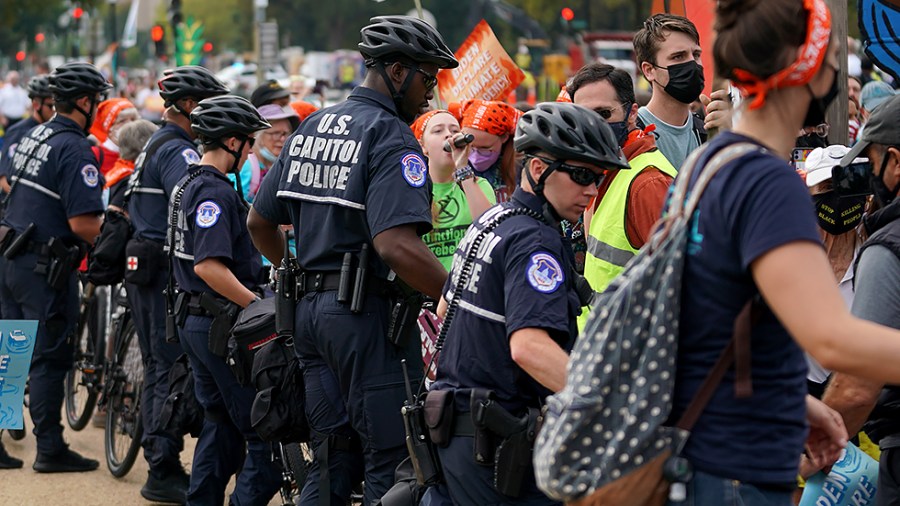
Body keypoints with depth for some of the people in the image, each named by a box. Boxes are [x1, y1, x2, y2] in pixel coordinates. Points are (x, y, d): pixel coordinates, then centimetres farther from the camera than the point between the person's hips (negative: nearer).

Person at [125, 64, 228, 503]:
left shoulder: (158, 145, 19)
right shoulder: (177, 151, -14)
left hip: (147, 267, 11)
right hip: (164, 270, -11)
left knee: (159, 368, 14)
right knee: (174, 372, -8)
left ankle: (161, 468, 20)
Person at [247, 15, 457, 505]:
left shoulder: (310, 128, 13)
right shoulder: (391, 138, -13)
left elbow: (259, 221, 19)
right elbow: (396, 245, -27)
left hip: (310, 311, 8)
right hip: (368, 315, -8)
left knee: (332, 460, 15)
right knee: (391, 464, -1)